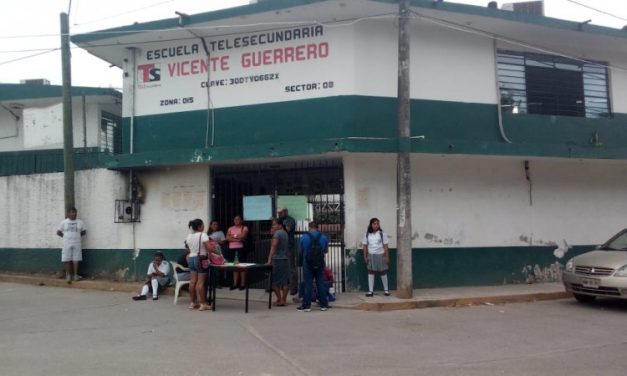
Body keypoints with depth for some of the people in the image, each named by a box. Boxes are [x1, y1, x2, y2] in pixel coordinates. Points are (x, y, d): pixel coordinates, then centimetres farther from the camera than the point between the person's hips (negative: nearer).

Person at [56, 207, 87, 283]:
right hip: (67, 244, -1)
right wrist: (65, 236, 5)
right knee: (67, 260, 0)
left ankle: (75, 275, 8)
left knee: (76, 260, 2)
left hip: (77, 244, 1)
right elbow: (58, 232, 5)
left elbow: (84, 231, 15)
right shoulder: (64, 222, 1)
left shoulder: (80, 222, 5)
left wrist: (78, 236, 8)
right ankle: (68, 275, 7)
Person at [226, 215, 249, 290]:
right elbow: (227, 238, 0)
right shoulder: (230, 228, 13)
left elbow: (242, 236, -14)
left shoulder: (244, 228, 1)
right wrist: (237, 239, -13)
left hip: (241, 248, -4)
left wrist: (233, 236, -3)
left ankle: (242, 284, -1)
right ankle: (235, 284, 12)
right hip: (231, 249, 4)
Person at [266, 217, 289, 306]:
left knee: (274, 281, 1)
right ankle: (284, 300, 10)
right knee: (284, 281, 7)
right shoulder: (284, 233, 14)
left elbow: (273, 246, -20)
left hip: (277, 260, -8)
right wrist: (273, 232, 11)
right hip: (285, 259, 8)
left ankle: (279, 299, 0)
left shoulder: (277, 233, -11)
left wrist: (269, 259, -24)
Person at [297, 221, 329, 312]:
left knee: (308, 284, 3)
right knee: (320, 283, 9)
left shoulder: (304, 237, -7)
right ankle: (323, 304, 12)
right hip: (320, 264, 2)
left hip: (308, 263, -2)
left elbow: (301, 250, 4)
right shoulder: (323, 237, 0)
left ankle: (306, 305, 4)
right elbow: (325, 250, 9)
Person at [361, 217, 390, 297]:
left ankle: (386, 289, 18)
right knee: (371, 272, 3)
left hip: (380, 255, -2)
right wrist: (365, 257, 0)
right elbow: (365, 246, 4)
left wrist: (387, 256, -7)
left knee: (383, 272, 7)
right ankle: (371, 290, 8)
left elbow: (385, 246, -3)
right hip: (371, 255, 2)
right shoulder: (367, 234, 1)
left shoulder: (382, 234, -5)